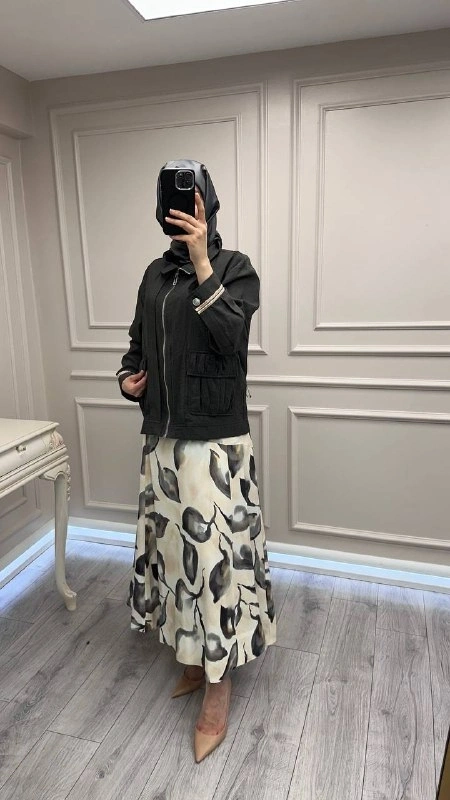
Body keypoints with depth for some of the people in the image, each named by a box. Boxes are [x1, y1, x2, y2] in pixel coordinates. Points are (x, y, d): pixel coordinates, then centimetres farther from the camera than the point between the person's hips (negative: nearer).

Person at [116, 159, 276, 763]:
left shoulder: (235, 268, -5)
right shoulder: (156, 274, 12)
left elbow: (229, 335, -22)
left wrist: (201, 261, -24)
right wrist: (129, 376, 3)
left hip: (215, 441, -6)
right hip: (163, 438, 6)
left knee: (214, 552, 0)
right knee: (173, 545, 15)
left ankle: (218, 688, 20)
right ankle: (194, 657, 38)